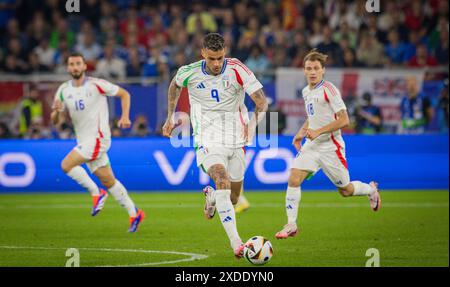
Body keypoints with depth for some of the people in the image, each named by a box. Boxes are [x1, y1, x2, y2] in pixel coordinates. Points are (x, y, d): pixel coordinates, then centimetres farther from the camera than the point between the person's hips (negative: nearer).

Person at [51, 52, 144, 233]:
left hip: (98, 138, -6)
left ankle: (96, 193, -5)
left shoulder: (96, 85, -9)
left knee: (66, 165, -19)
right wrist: (56, 111, -16)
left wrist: (125, 116, -11)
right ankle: (134, 214, 20)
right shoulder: (64, 90, 6)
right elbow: (55, 121, 7)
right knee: (108, 181, 10)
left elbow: (124, 94, 1)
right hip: (84, 141, 6)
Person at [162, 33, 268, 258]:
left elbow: (261, 101, -13)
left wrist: (253, 123, -26)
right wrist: (170, 117, 18)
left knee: (232, 198, 11)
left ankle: (211, 197, 50)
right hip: (208, 140, -2)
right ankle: (236, 243, -34)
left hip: (235, 139, 2)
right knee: (222, 180, -29)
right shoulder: (189, 73, -7)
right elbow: (174, 85, 17)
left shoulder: (237, 70, -13)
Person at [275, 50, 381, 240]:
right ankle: (291, 225, -9)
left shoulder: (329, 90, -14)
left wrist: (319, 131, -23)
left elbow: (344, 120, -17)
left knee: (345, 190, 7)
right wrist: (301, 133, 13)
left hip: (330, 146, -6)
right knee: (293, 179, -14)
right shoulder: (306, 92, 10)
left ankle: (371, 190, 40)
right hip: (311, 146, 6)